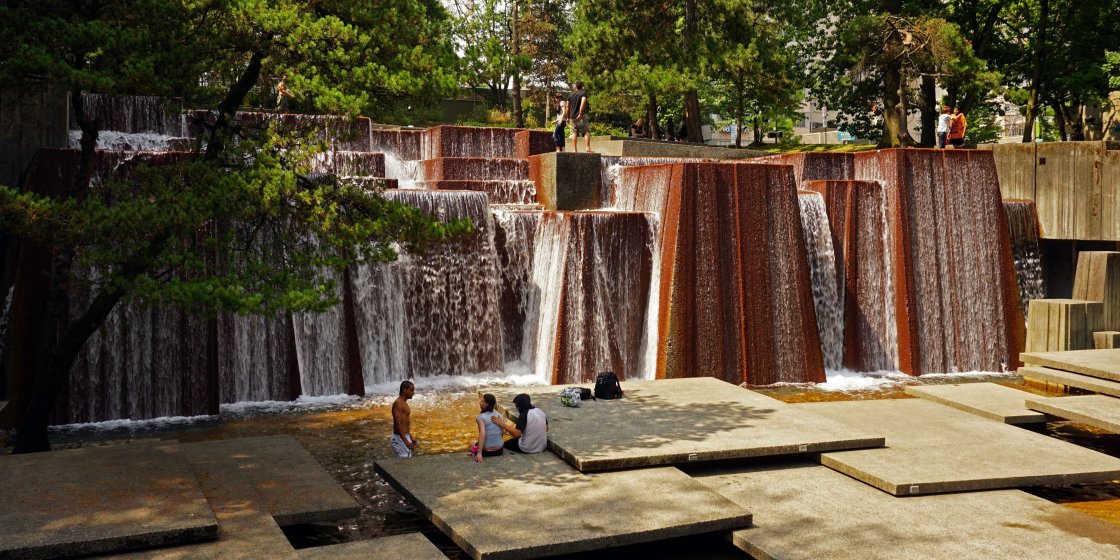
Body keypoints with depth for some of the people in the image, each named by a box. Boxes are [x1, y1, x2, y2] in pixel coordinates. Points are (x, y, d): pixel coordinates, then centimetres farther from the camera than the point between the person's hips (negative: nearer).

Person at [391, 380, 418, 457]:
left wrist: (411, 438, 24)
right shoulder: (398, 403, -16)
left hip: (405, 436, 10)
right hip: (400, 438, -10)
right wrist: (406, 441, -28)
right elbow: (398, 423, -23)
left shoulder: (403, 403, 14)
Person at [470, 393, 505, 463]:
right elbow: (502, 432, 7)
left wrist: (479, 453, -29)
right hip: (499, 450, 5)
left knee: (472, 444, 29)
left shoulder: (480, 417, -15)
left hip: (486, 451, -5)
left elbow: (482, 434, -27)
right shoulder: (499, 415, 1)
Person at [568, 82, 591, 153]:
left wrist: (568, 117, 20)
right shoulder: (583, 93, -1)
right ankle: (588, 148, -11)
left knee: (574, 133, 4)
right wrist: (580, 114, -19)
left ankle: (574, 149, 0)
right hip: (581, 116, -4)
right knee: (587, 131, 0)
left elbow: (568, 106, 14)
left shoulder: (570, 95, 13)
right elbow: (583, 103, -17)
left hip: (572, 116, 4)